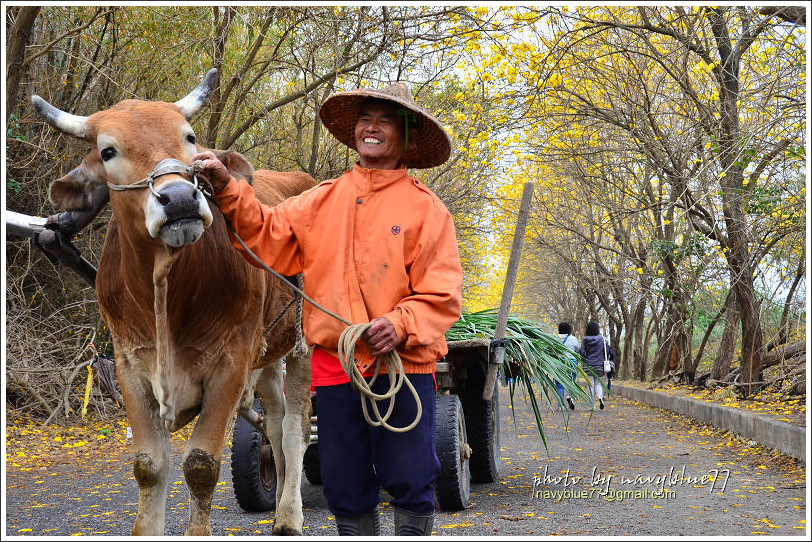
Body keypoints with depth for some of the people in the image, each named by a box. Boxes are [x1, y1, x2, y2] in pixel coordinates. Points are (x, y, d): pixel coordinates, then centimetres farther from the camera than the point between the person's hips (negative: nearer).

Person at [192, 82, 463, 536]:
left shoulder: (424, 206, 1)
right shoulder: (323, 200, 13)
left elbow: (442, 293, -4)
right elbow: (269, 236, 6)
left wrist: (401, 324, -20)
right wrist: (228, 190, -7)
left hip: (403, 365, -3)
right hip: (335, 365, 3)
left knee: (410, 483, -1)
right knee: (347, 487, 11)